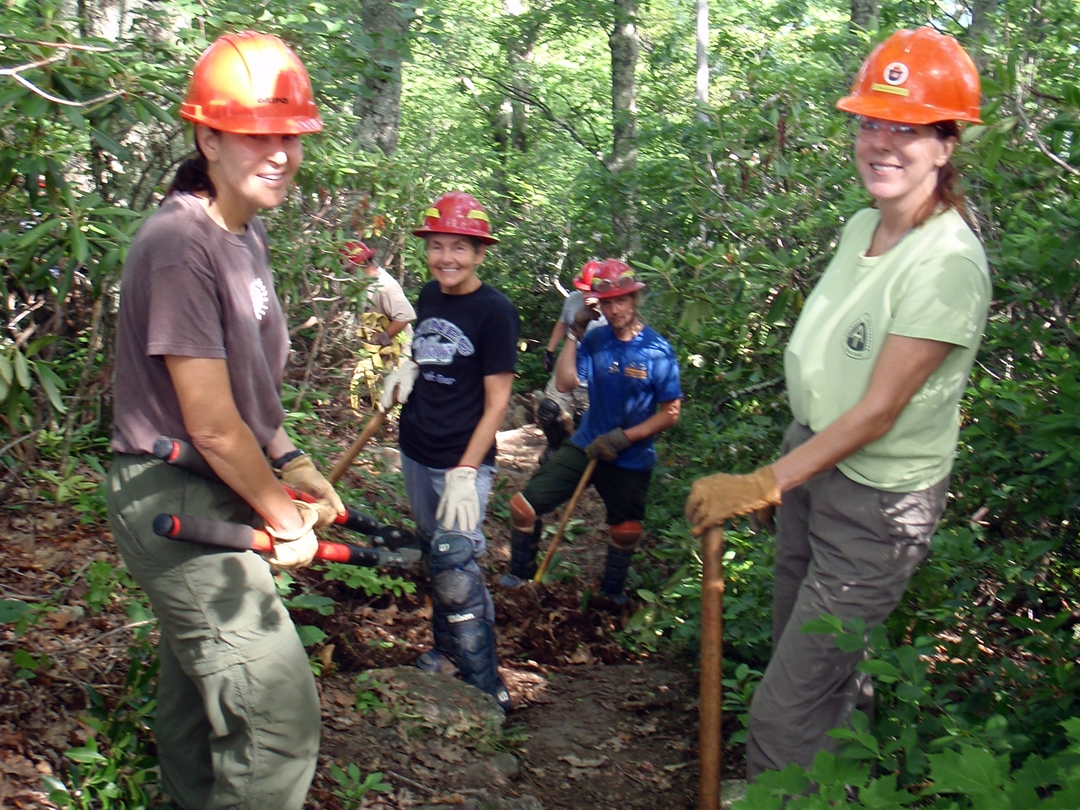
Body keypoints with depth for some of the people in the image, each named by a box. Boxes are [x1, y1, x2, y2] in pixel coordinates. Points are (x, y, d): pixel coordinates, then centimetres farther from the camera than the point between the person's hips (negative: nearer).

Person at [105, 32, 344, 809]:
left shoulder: (247, 233, 8)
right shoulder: (180, 244, -22)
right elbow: (212, 425, -22)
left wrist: (297, 468, 13)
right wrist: (282, 514, -10)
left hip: (215, 499, 10)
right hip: (177, 503, -10)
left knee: (199, 692, 24)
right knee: (279, 714, -9)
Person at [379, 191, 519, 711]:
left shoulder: (494, 311, -13)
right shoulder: (429, 296, 6)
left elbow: (496, 402, -14)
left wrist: (465, 472, -19)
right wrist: (407, 369, 2)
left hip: (464, 460, -7)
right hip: (416, 453, 7)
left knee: (456, 567, -13)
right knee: (435, 554, 17)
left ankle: (485, 690, -4)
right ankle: (447, 648, 35)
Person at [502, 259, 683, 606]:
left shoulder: (657, 351, -14)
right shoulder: (595, 339, -5)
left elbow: (670, 412, -13)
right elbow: (565, 382, -13)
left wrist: (624, 437, -21)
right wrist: (575, 332, -18)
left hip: (630, 461, -2)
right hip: (585, 446, 2)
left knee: (625, 534, 17)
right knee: (525, 504, -6)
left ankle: (613, 591, 47)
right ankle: (520, 573, 20)